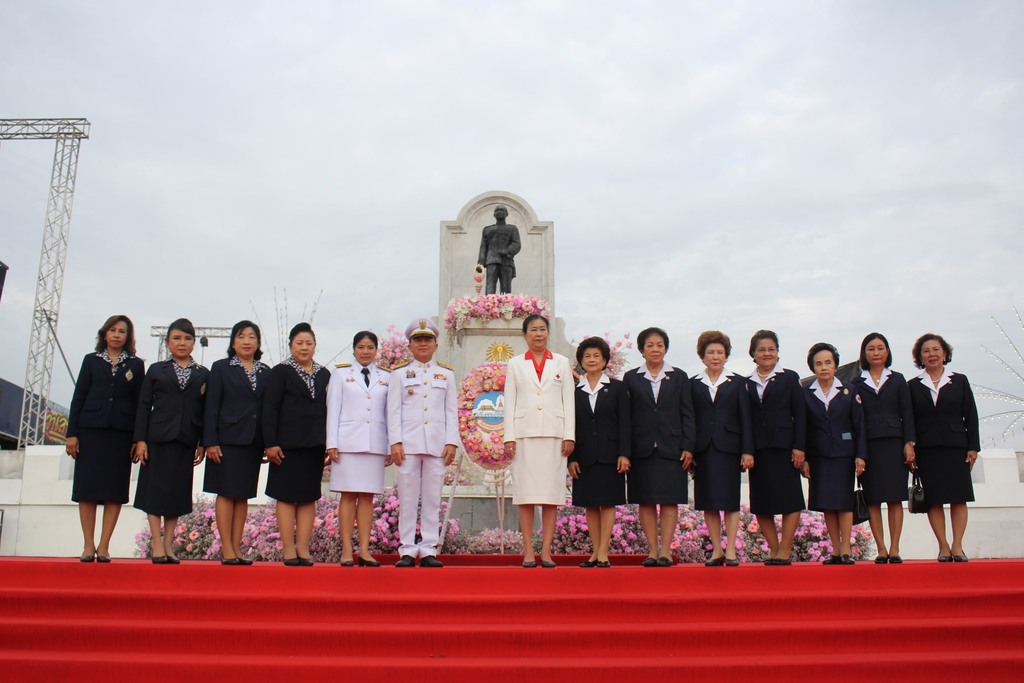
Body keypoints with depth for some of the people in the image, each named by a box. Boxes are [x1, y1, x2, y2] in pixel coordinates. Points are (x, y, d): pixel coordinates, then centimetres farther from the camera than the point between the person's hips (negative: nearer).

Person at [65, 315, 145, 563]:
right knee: (87, 489, 0)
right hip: (91, 430, 0)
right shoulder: (91, 360, 11)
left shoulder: (136, 365, 10)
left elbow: (139, 402, 5)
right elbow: (78, 397, 7)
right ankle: (88, 546, 7)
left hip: (121, 433, 0)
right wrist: (72, 433, -1)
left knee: (115, 491, -1)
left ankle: (104, 546, 5)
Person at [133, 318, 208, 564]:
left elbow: (206, 411, 6)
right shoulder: (156, 370, 7)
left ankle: (168, 545, 12)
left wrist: (203, 444, -1)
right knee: (155, 489, -1)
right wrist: (140, 439, -6)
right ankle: (157, 546, 3)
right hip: (158, 438, -1)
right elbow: (144, 405, 3)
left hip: (186, 441, 1)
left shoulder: (203, 375, 9)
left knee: (178, 492, 5)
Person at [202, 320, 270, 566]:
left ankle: (236, 548, 12)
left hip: (253, 442, 3)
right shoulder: (221, 368, 4)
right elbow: (212, 406, -2)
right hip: (228, 439, -3)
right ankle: (226, 550, 2)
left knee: (243, 495, 7)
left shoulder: (266, 372, 11)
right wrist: (210, 441, -9)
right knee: (226, 493, -1)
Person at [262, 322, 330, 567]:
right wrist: (270, 443, -12)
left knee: (309, 497, 5)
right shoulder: (281, 372, 1)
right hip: (288, 444, -4)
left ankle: (303, 549, 10)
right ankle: (289, 550, 5)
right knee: (287, 496, 1)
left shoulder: (324, 374, 12)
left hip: (315, 445, 4)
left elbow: (328, 409, 13)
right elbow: (270, 409, -4)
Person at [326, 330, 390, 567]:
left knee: (367, 496, 2)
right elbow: (333, 409, 5)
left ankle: (364, 550, 3)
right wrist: (332, 443, -3)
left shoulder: (386, 378, 12)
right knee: (349, 494, -2)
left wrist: (391, 447, 6)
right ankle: (346, 550, 0)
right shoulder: (341, 374, 9)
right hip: (348, 441, -2)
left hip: (375, 443, 2)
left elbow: (390, 413, 11)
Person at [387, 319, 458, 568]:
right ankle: (407, 550, 4)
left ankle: (429, 550, 7)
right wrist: (395, 442, -6)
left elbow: (452, 411, 9)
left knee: (432, 498, 2)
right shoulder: (399, 373, 9)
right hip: (409, 443, -1)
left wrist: (451, 442, 0)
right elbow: (394, 411, 4)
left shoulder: (447, 374, 13)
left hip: (437, 444, 1)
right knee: (408, 498, -1)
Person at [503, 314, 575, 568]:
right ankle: (528, 552, 2)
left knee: (551, 494, -1)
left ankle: (546, 551, 3)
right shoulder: (515, 364, 11)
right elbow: (510, 402, 7)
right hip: (525, 433, 0)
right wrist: (509, 437, -2)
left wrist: (569, 435, -1)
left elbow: (568, 401, 8)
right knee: (526, 493, -2)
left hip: (554, 434, 1)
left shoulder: (562, 363, 12)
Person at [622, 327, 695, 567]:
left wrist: (688, 447, -4)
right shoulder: (631, 378, 7)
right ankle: (652, 551, 8)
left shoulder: (679, 377, 9)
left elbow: (687, 414, 6)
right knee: (646, 502, 2)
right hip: (642, 449, 0)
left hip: (671, 448, 0)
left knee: (669, 501, -1)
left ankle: (665, 551, 2)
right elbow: (626, 416, 4)